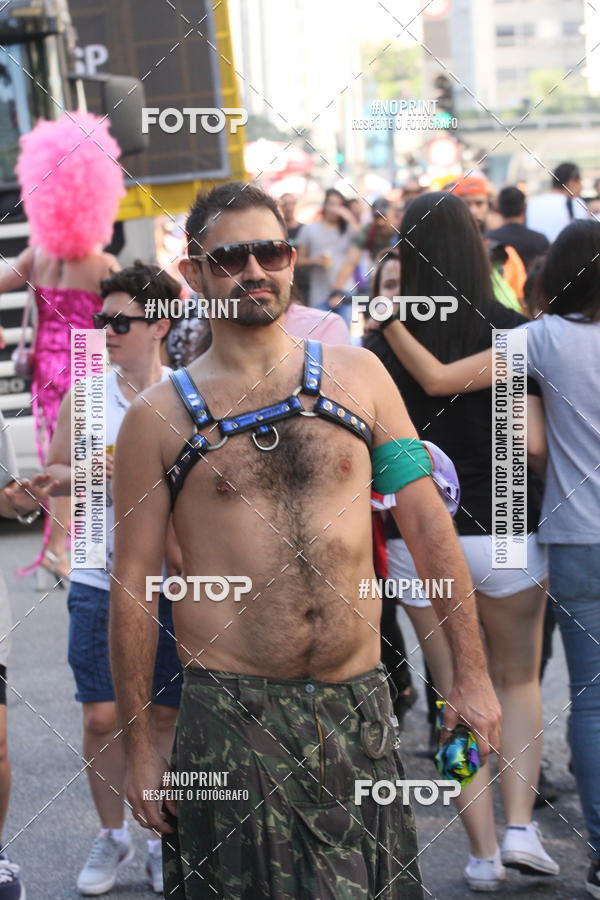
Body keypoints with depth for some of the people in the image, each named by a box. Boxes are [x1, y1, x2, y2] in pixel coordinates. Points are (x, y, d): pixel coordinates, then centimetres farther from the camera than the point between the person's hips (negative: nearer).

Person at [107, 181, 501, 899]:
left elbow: (428, 524, 7)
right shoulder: (159, 417, 0)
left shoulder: (356, 375, 6)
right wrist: (138, 744, 1)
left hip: (359, 705, 2)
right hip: (230, 716, -2)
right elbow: (132, 583, 2)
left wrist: (471, 674, 5)